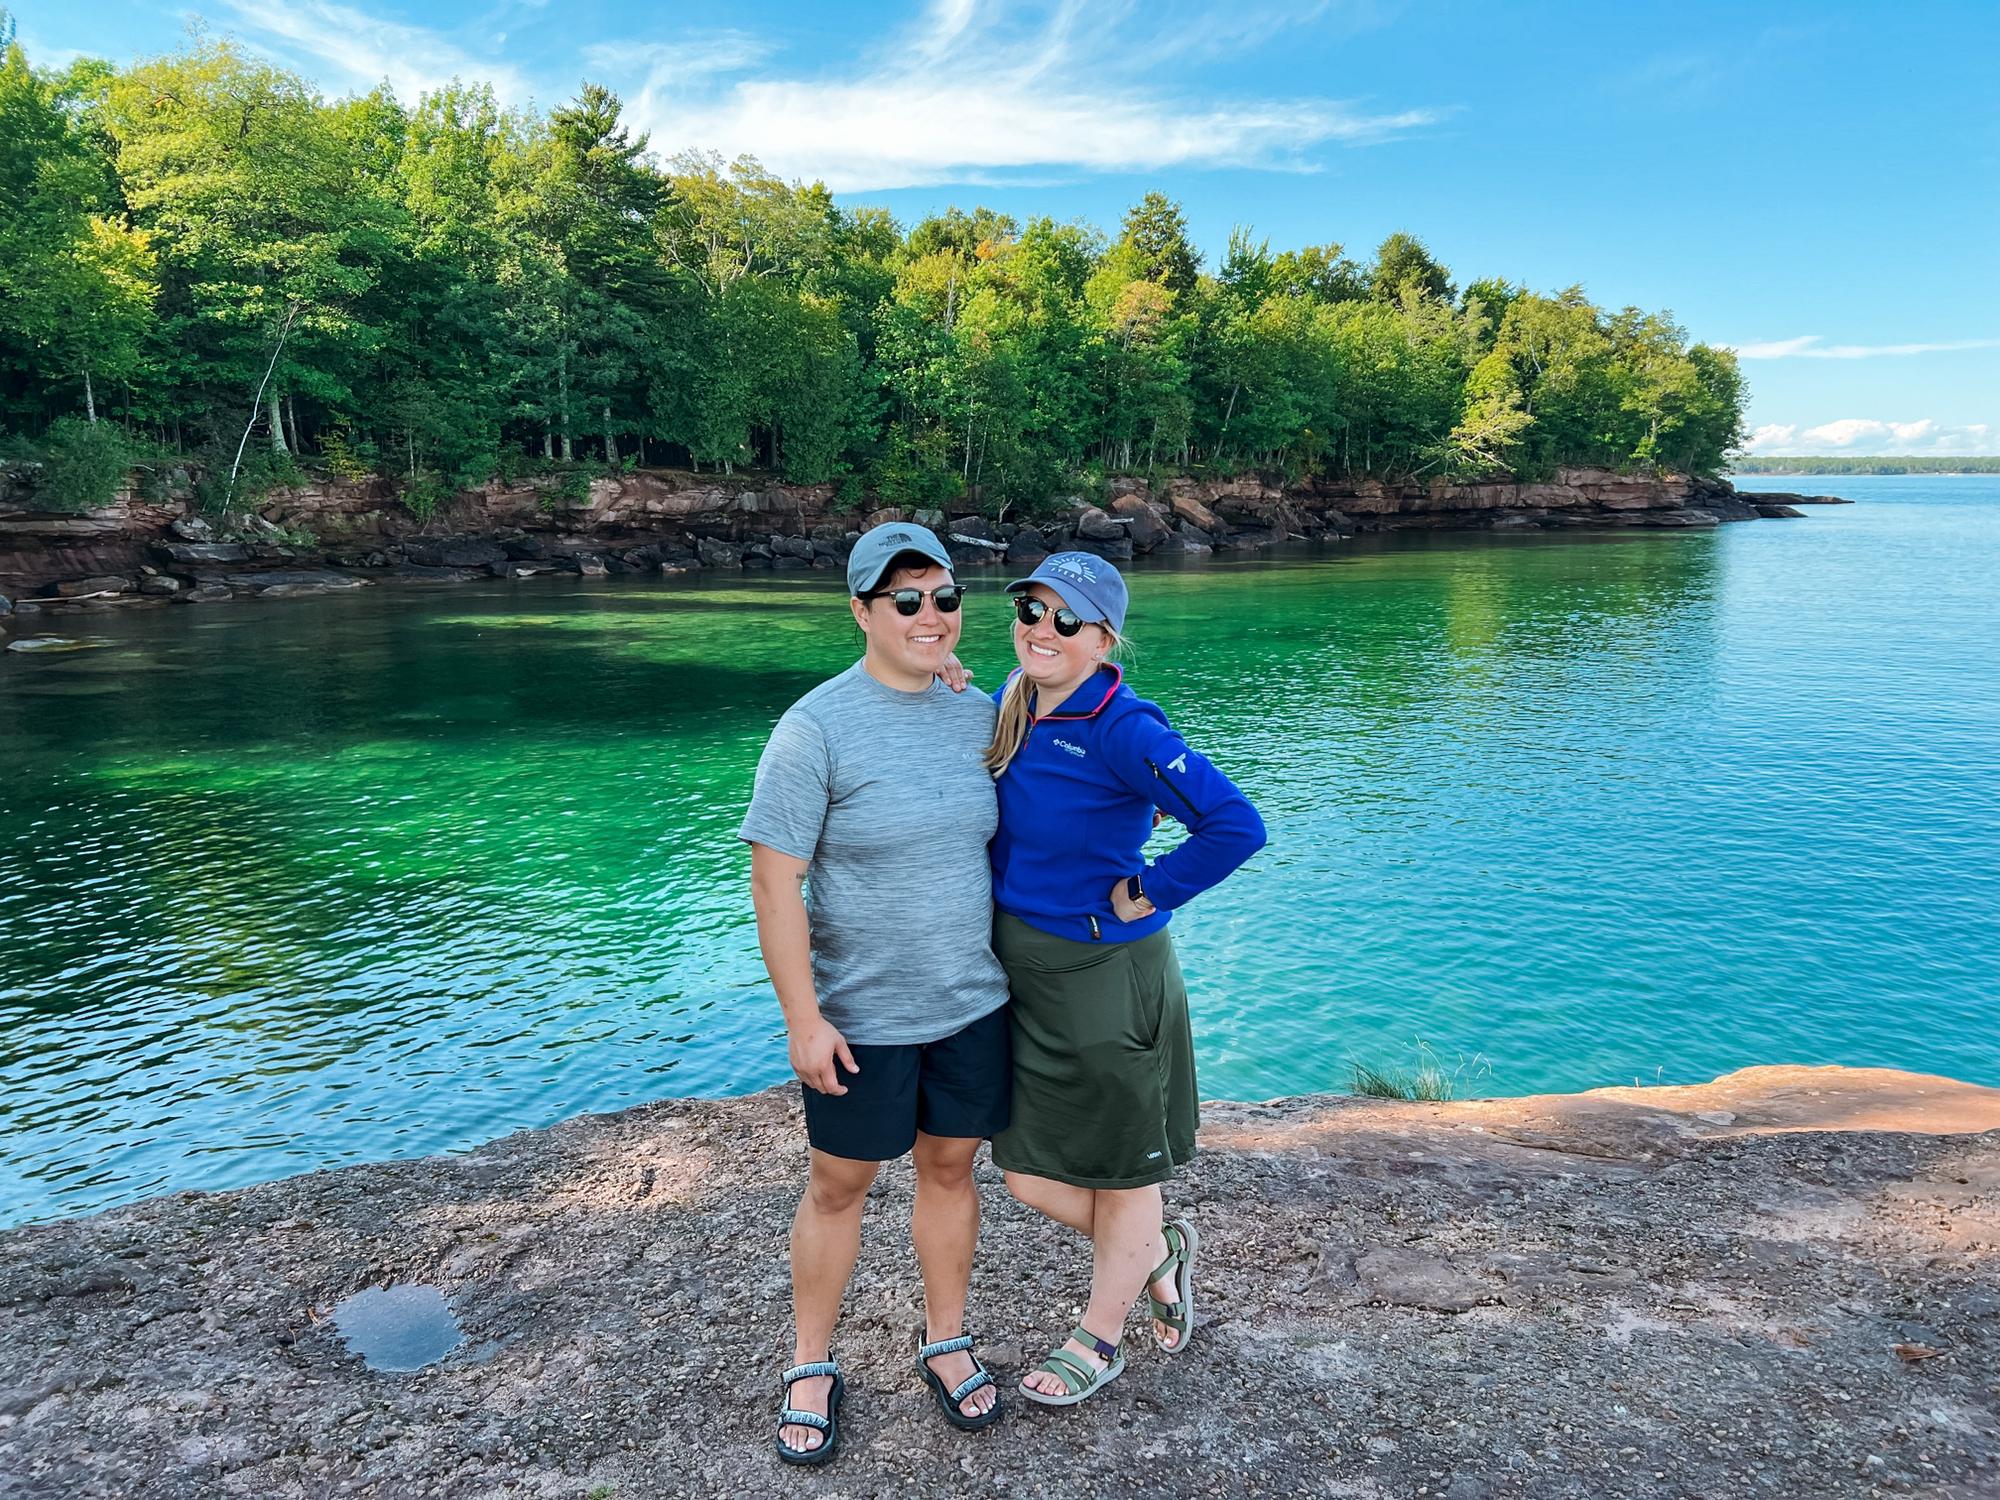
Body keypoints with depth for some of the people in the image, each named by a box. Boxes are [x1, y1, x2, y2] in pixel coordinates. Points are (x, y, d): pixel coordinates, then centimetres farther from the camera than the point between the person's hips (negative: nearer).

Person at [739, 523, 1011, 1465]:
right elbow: (774, 879, -16)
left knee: (949, 1169, 18)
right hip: (860, 1017, -4)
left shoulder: (978, 715, 0)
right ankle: (811, 1369, 33)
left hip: (972, 1003, 4)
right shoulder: (817, 729, -16)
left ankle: (945, 1343, 39)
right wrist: (802, 1018, -17)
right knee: (837, 1185, 12)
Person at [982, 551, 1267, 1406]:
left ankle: (1098, 1342, 38)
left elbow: (1236, 825, -27)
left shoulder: (1122, 728, -21)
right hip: (1021, 976, 8)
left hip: (1105, 981, -8)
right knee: (1029, 1175, 15)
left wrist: (1147, 892, -18)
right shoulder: (1012, 706, 2)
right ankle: (1160, 1254, 42)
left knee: (1121, 1168, 15)